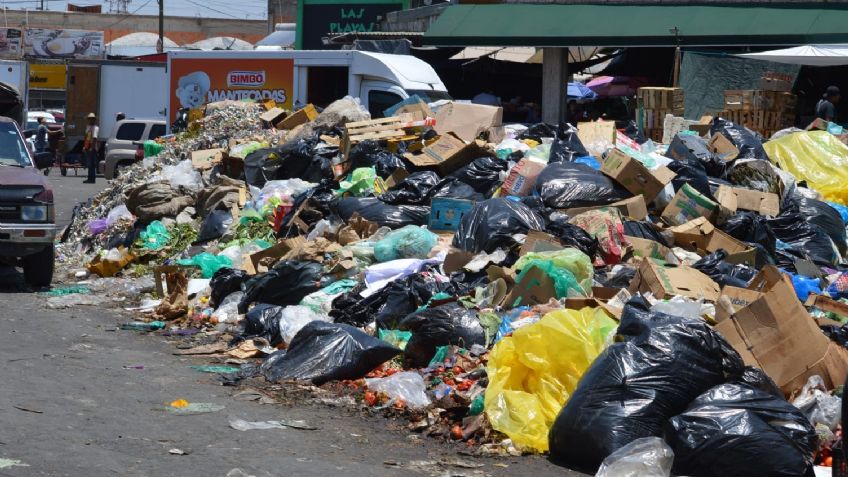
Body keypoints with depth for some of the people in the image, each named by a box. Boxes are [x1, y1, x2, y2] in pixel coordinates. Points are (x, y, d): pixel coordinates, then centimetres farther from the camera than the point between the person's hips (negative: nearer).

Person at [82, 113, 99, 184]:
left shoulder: (95, 128, -9)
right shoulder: (88, 127, 18)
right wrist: (84, 147, 18)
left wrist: (92, 147, -24)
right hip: (87, 148, 9)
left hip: (93, 148, -9)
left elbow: (94, 138, -17)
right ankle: (90, 178, 15)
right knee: (89, 164, 11)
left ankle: (91, 179, -7)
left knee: (92, 164, -7)